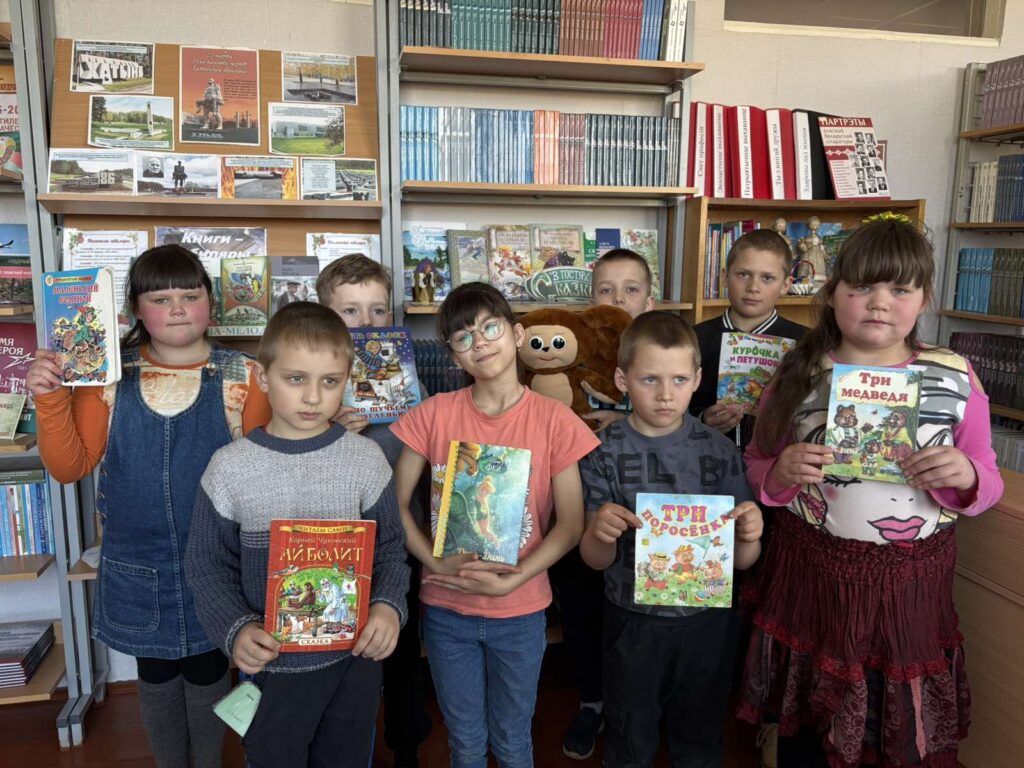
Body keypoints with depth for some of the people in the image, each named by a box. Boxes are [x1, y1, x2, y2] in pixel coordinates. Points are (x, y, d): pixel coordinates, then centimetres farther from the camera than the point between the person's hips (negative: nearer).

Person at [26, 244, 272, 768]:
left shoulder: (242, 376, -9)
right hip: (138, 567, 2)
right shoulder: (108, 375, -5)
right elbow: (70, 467, -4)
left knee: (207, 672, 16)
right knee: (156, 676, 20)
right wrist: (50, 398, -16)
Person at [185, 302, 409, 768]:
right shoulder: (230, 467, -9)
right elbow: (208, 566, -2)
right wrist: (235, 629, -16)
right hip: (271, 665, -1)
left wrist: (388, 605, -17)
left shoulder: (366, 460, -8)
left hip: (355, 659, 1)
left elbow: (389, 547, 0)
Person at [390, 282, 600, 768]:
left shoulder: (554, 420, -10)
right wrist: (437, 563, -17)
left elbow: (571, 523, -9)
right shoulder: (435, 414, -7)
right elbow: (396, 504, -4)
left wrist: (511, 580, -18)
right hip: (446, 610, 1)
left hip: (520, 611, -1)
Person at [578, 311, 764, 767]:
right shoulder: (605, 453, -11)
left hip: (707, 622, 1)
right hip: (633, 623, -1)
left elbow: (741, 561, -4)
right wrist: (599, 533, -31)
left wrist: (749, 536, -26)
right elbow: (596, 561, -9)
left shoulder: (720, 451, -8)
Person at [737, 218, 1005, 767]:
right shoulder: (797, 376, -5)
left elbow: (986, 485, 3)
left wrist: (965, 475, -19)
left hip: (911, 583, 0)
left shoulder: (954, 378, -3)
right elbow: (754, 470, 4)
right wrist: (780, 473, -18)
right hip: (811, 575, 0)